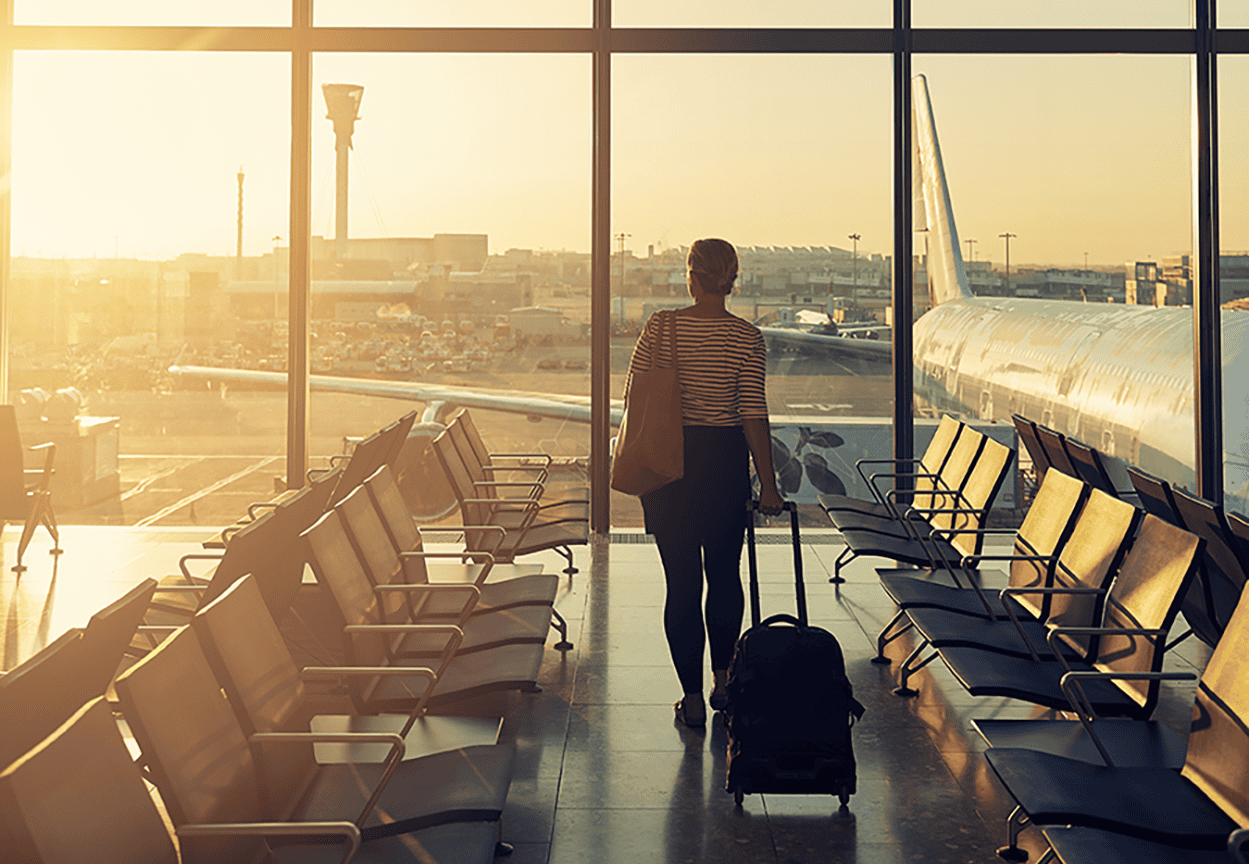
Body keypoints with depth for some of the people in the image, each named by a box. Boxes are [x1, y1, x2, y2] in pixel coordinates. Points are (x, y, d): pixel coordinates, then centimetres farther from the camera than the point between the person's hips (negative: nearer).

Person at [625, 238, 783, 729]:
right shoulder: (747, 338, -7)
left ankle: (692, 698, 8)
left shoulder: (660, 327, -4)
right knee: (724, 573, 19)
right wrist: (767, 483, -2)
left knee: (682, 580, 5)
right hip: (725, 459, 0)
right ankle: (723, 680, 26)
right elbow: (753, 414, -9)